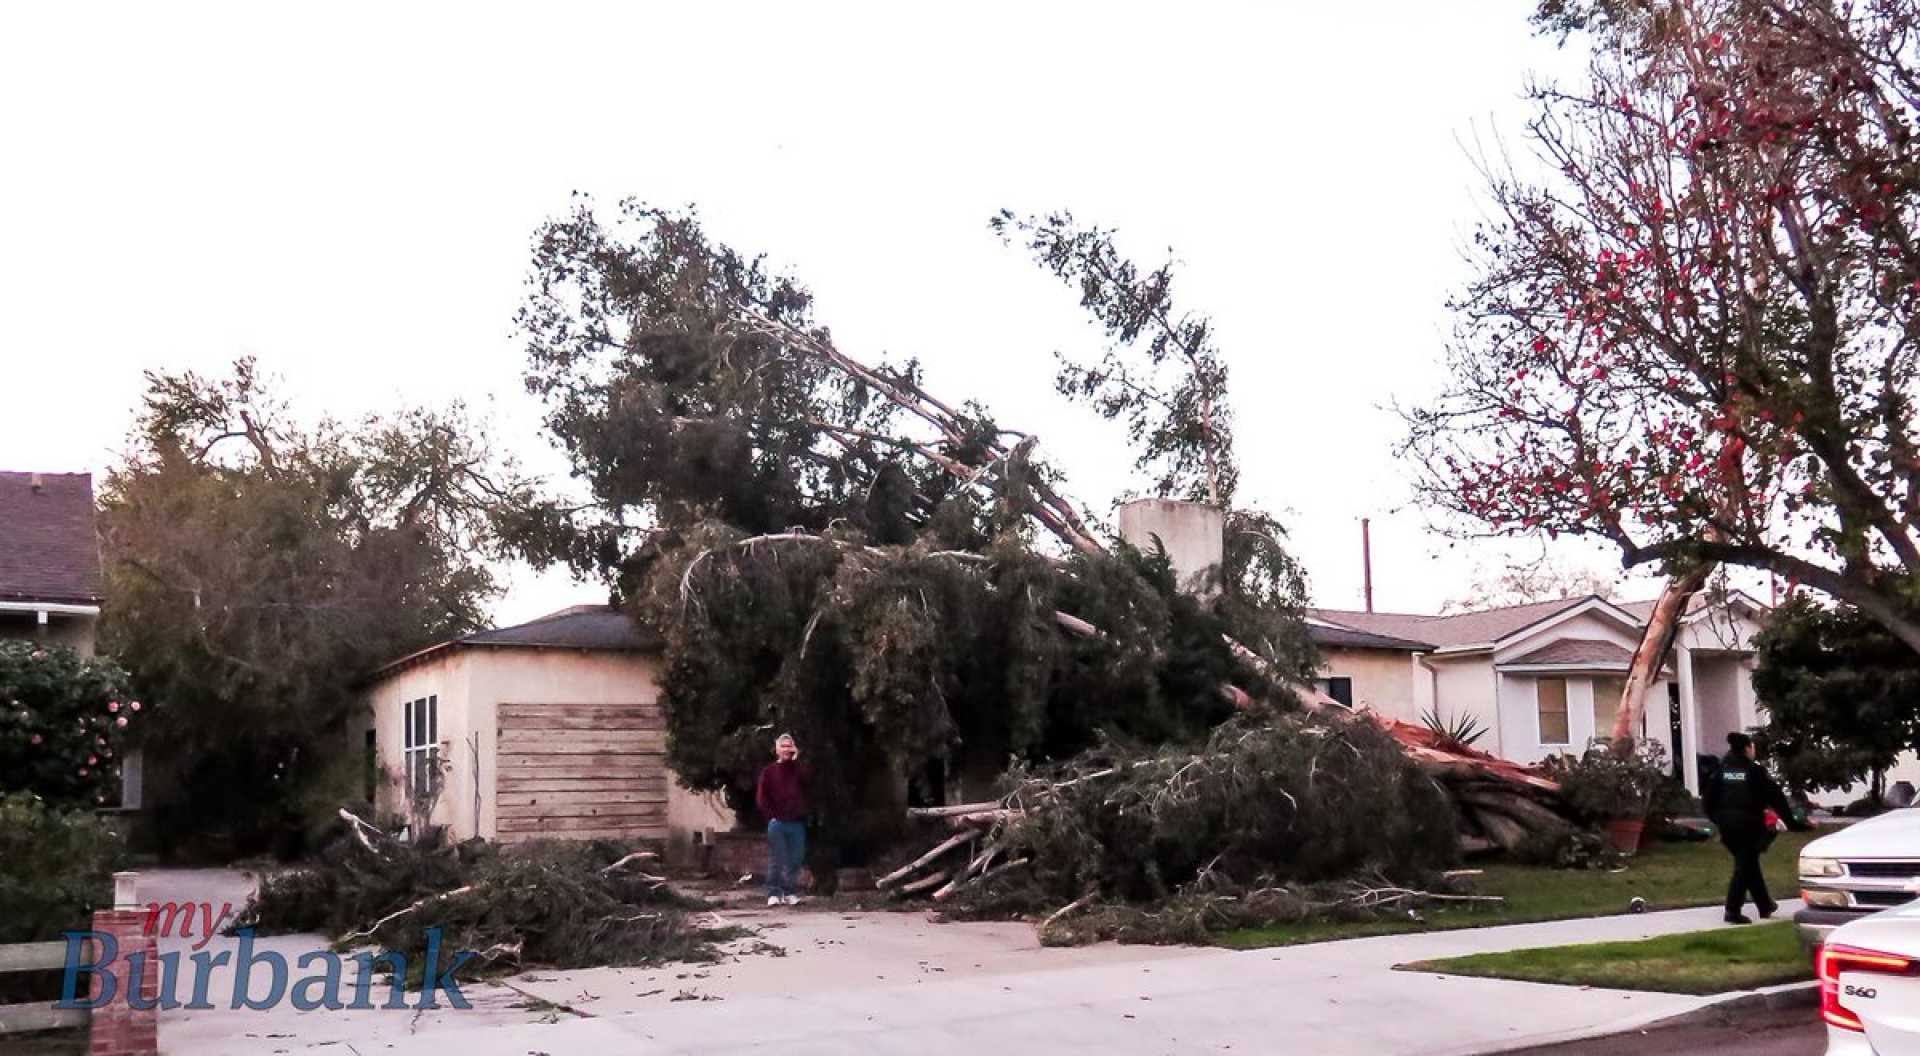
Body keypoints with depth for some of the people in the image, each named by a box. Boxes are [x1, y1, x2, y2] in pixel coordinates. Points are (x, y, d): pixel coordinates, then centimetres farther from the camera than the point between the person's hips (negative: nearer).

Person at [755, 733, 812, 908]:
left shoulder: (800, 769, 13)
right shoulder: (769, 771, 7)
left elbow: (808, 780, -10)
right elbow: (761, 798, 3)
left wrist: (797, 760, -7)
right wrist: (771, 816, -7)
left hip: (797, 822, 2)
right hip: (777, 822, -2)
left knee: (795, 860, 3)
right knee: (776, 860, -3)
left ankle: (791, 893, 9)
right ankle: (774, 894, -1)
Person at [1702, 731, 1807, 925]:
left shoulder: (1721, 770, 7)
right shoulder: (1755, 771, -6)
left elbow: (1707, 798, 6)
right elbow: (1775, 797, -6)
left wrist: (1718, 818, 17)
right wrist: (1791, 821, 0)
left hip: (1727, 826, 5)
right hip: (1749, 825, -5)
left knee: (1748, 864, 19)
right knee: (1745, 866, -2)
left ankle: (1765, 905, 30)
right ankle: (1733, 910, -10)